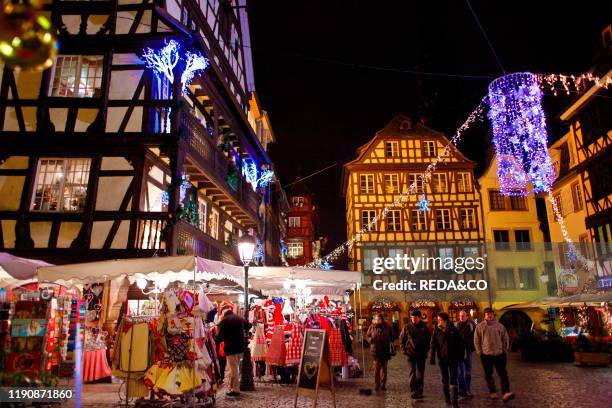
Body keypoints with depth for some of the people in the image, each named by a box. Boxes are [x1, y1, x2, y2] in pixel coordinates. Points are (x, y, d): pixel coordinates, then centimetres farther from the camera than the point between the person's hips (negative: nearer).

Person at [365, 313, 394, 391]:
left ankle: (383, 384, 18)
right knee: (376, 367, 0)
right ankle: (377, 384, 11)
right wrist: (371, 339, -15)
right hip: (375, 350, -1)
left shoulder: (386, 327, 1)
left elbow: (391, 336, 12)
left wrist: (390, 341, -7)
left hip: (385, 350, 1)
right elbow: (367, 336, 5)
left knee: (384, 367, 8)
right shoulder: (371, 327, 0)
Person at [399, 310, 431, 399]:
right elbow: (401, 339, 5)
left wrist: (426, 350, 2)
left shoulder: (424, 327, 1)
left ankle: (419, 391, 19)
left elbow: (429, 339, 10)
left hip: (421, 355, 2)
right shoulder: (407, 327, -2)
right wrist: (404, 350, -2)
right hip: (411, 354, -1)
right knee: (412, 372, -7)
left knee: (420, 373, 9)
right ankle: (413, 391, -5)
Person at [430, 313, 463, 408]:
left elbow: (459, 343, -1)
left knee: (453, 379, -2)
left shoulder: (453, 329, -8)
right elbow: (433, 345, -4)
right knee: (445, 379, 14)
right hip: (442, 358, 2)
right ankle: (447, 398, 29)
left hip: (453, 358, -2)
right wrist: (432, 358, -8)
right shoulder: (436, 330, -5)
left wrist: (460, 355, -2)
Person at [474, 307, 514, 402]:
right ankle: (492, 392, 21)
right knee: (488, 374, 8)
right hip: (486, 354, 0)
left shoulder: (499, 326, 2)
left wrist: (504, 350, 8)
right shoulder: (480, 326, -1)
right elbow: (476, 340, 3)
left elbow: (505, 338, 10)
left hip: (499, 354, 0)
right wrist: (479, 352, 2)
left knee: (503, 374, -4)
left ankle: (506, 393, -6)